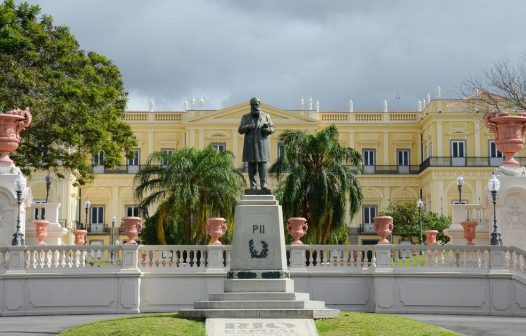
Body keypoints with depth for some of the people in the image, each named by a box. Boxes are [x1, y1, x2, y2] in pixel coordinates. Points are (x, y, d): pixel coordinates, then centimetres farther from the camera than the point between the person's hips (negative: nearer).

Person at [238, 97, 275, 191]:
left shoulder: (265, 116, 10)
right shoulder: (245, 117, 11)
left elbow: (272, 128, 9)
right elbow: (240, 130, 5)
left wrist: (268, 129, -15)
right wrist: (247, 127, -16)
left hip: (262, 144, 0)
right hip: (250, 144, 0)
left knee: (262, 164, -7)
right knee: (251, 165, -1)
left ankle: (263, 185, -8)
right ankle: (252, 186, 1)